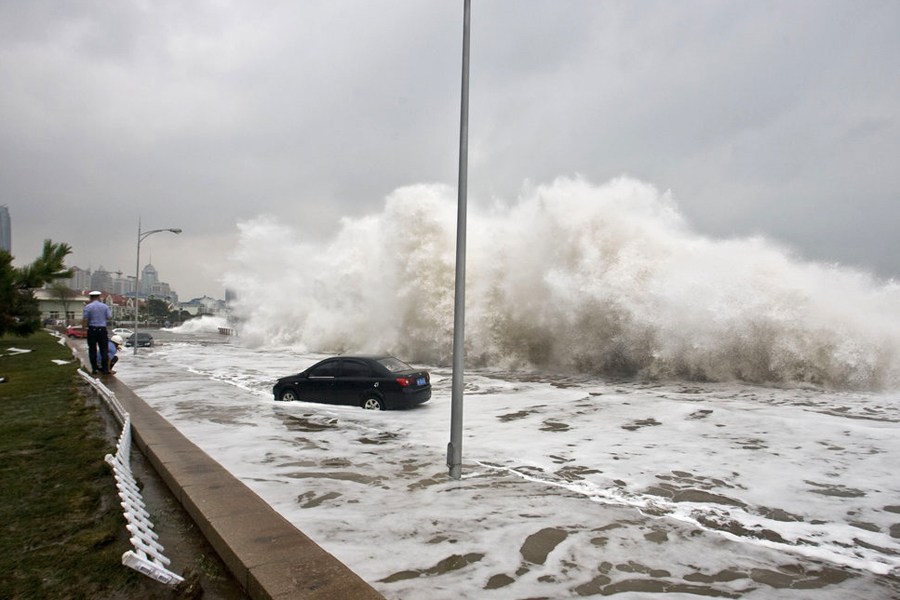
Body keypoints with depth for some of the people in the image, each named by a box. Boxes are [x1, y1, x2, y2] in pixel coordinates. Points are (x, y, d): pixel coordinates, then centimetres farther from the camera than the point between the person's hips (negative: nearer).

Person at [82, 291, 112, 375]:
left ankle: (94, 369, 8)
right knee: (104, 350, 6)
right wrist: (111, 312, 20)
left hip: (92, 329, -1)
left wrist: (83, 326, 8)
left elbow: (85, 320, -7)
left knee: (92, 350, 7)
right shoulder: (105, 306, 1)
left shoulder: (87, 307, -3)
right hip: (102, 329, 1)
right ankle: (105, 368, 5)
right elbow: (109, 317, 1)